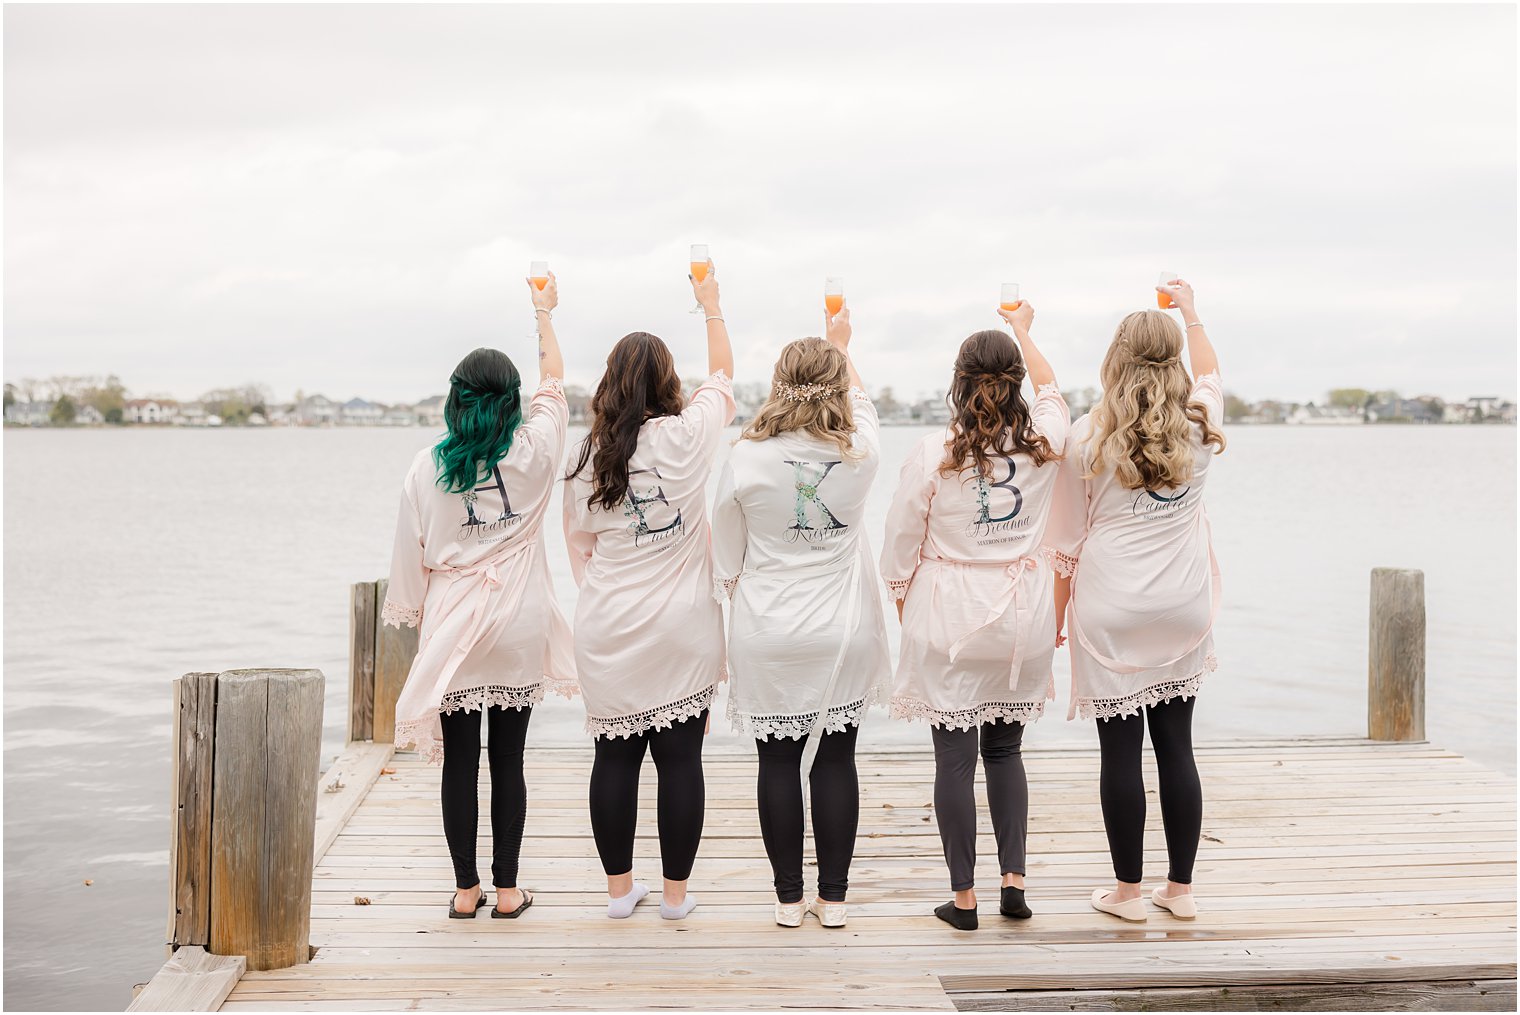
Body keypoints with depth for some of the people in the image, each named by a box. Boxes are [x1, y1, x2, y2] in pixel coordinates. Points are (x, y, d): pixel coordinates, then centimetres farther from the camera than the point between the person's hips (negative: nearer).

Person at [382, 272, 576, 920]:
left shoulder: (428, 465, -3)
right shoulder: (533, 454, -3)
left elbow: (412, 553, 2)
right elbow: (553, 381, 14)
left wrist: (418, 613, 17)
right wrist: (544, 312, 28)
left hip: (453, 628, 0)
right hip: (519, 630, 0)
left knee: (459, 764, 6)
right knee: (508, 762, 5)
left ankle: (465, 890, 11)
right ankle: (507, 889, 10)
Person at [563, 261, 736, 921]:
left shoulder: (590, 457, 1)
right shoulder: (687, 437, -8)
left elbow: (579, 545, 12)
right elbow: (723, 377, 10)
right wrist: (711, 307, 24)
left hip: (608, 633, 3)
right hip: (682, 631, -3)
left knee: (615, 757, 9)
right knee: (680, 757, 4)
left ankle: (619, 888, 18)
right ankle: (676, 892, 11)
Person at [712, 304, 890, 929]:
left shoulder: (746, 460, -9)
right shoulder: (859, 455, -5)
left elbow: (727, 561, 1)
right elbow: (860, 404, 20)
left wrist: (735, 591, 20)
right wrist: (840, 347, 36)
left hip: (767, 639, -1)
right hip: (842, 637, 1)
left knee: (778, 763, 6)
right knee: (835, 761, 7)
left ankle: (789, 898, 14)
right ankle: (833, 897, 13)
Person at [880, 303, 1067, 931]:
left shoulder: (932, 456, -11)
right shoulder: (1042, 445, -3)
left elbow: (899, 549, -4)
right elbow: (1052, 390, 21)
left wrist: (904, 604, 14)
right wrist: (1023, 332, 36)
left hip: (947, 624, -3)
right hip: (1021, 621, 3)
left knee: (955, 759, 2)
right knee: (1005, 750, 16)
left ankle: (963, 897, 7)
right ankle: (1014, 880, 13)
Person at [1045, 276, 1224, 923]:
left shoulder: (1088, 436, -4)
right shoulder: (1199, 426, 1)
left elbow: (1067, 542, 1)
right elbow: (1210, 373, 26)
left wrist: (1057, 615, 11)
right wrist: (1189, 311, 40)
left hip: (1110, 611, -3)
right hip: (1183, 609, 3)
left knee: (1120, 750, 2)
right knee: (1176, 745, 9)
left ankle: (1127, 891, 10)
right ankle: (1181, 888, 16)